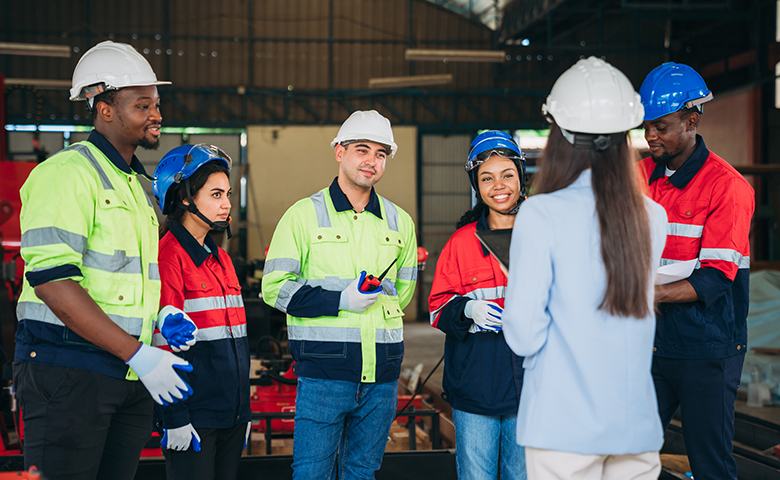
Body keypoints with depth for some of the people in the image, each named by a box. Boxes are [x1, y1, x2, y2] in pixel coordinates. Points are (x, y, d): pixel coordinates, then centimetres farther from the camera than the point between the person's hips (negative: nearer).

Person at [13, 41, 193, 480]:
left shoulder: (140, 185, 19)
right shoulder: (68, 172, -9)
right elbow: (52, 281, -19)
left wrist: (162, 319, 8)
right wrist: (137, 353, -22)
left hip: (130, 376, 8)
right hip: (68, 370, -8)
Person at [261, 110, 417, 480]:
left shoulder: (399, 223, 13)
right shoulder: (304, 215, 0)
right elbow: (275, 288, -4)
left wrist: (379, 293, 8)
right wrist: (340, 301, -13)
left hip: (382, 374, 4)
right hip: (324, 371, -4)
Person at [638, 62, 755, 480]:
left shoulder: (728, 187, -10)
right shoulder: (640, 175, 8)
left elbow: (714, 279, -18)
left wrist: (647, 294, -30)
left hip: (708, 352, -5)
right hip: (651, 341, 5)